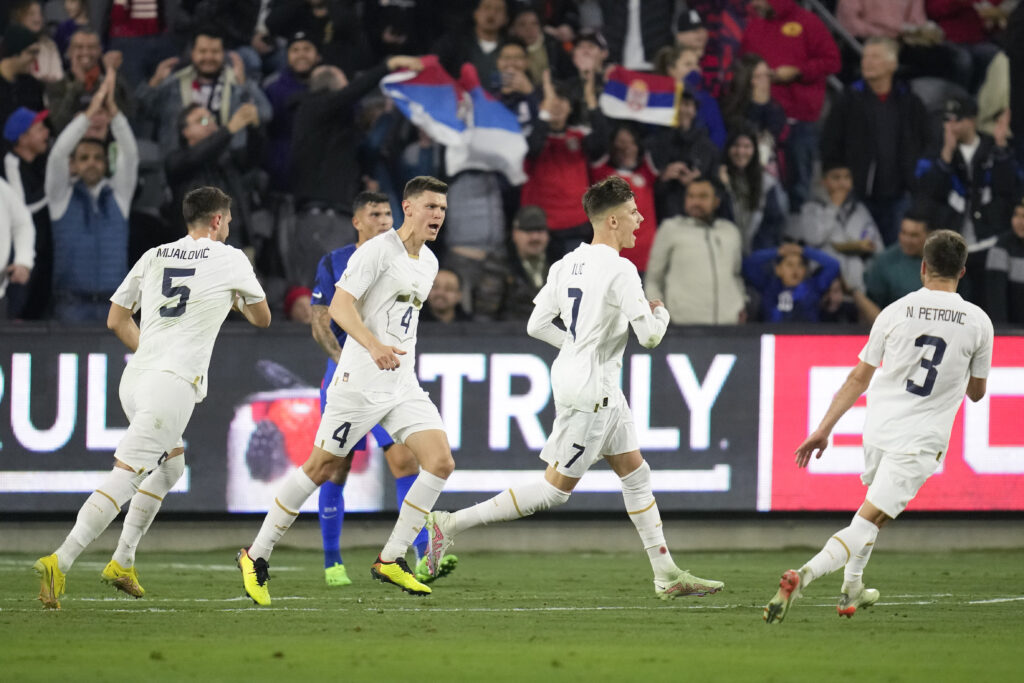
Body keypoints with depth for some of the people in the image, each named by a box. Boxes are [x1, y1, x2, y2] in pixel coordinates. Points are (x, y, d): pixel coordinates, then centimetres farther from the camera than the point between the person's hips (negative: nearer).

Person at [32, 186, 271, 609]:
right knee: (124, 476, -13)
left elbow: (116, 321, 19)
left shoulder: (154, 257, 15)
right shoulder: (230, 260, 4)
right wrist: (236, 299, 39)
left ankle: (122, 563, 21)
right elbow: (262, 319, 19)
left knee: (170, 464, 27)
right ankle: (60, 562, -28)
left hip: (135, 379, 7)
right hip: (173, 386, -7)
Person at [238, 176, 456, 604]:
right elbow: (339, 306, -20)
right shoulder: (377, 251, -11)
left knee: (441, 462, -8)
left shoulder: (428, 262, 14)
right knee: (320, 468, -2)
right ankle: (256, 557, 11)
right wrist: (373, 346, -34)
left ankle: (391, 560, 0)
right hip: (360, 380, -7)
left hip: (403, 384, 7)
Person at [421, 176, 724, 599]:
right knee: (555, 488, -4)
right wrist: (660, 313, 4)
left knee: (635, 472, 13)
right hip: (588, 390, -10)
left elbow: (537, 325, 8)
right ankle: (451, 524, -4)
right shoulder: (620, 271, -18)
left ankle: (667, 576, 16)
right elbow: (649, 336, -18)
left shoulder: (568, 263, 6)